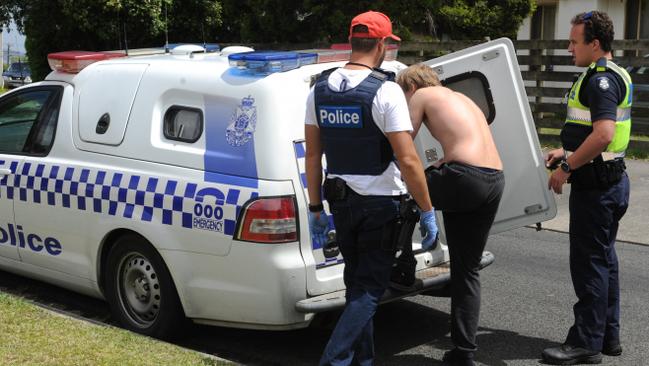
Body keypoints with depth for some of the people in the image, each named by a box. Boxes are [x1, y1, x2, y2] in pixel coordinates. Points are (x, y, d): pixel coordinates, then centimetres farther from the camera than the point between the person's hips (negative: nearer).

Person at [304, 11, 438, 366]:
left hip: (341, 201, 6)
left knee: (357, 283, 18)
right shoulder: (386, 91, -16)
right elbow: (407, 160, -19)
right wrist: (427, 210, -10)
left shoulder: (320, 88, 3)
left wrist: (315, 207, 14)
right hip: (380, 203, -6)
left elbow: (312, 154, 6)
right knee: (370, 288, 2)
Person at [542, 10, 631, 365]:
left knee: (588, 263, -4)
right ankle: (608, 336, 24)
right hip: (611, 180, 11)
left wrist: (567, 168, -23)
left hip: (595, 185, -11)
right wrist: (566, 152, 20)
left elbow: (602, 135, -30)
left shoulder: (600, 80, -18)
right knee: (604, 259, 15)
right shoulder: (614, 76, 15)